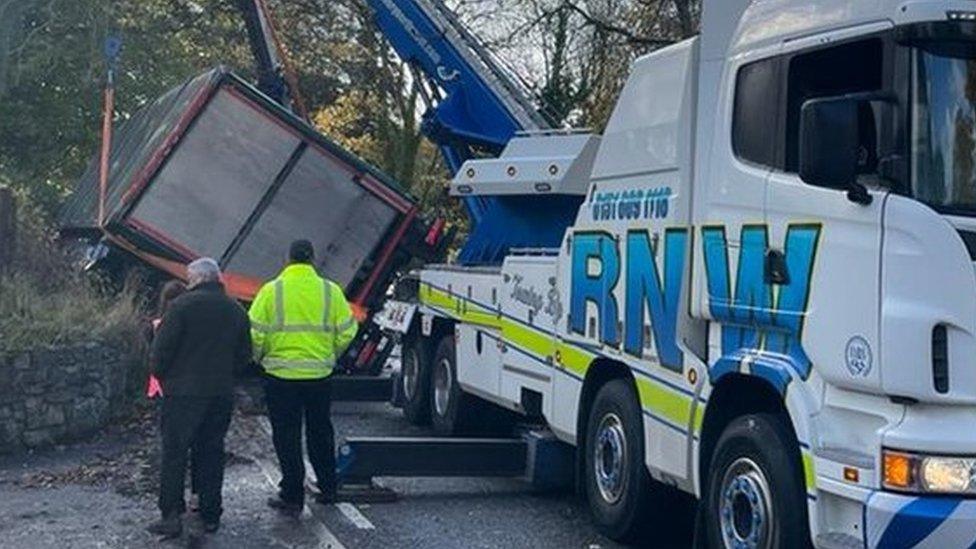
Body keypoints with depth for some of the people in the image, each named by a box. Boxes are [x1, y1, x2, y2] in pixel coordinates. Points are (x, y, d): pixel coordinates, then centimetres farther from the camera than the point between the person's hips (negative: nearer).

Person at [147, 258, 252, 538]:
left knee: (174, 452, 0)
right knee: (211, 452, 12)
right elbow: (244, 356, 14)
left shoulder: (183, 305, -9)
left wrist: (160, 375, 6)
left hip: (183, 391, -5)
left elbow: (162, 348, -10)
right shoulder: (236, 310, 9)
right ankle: (211, 514, 16)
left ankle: (171, 515, -4)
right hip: (222, 394, 5)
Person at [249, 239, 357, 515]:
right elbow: (347, 331, 1)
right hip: (320, 375, 2)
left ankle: (292, 496, 10)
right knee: (320, 433, 18)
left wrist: (260, 358, 12)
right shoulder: (330, 291, -1)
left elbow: (255, 333, -7)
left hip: (281, 374, -2)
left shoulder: (271, 291, -6)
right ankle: (327, 487, 27)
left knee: (287, 437, 6)